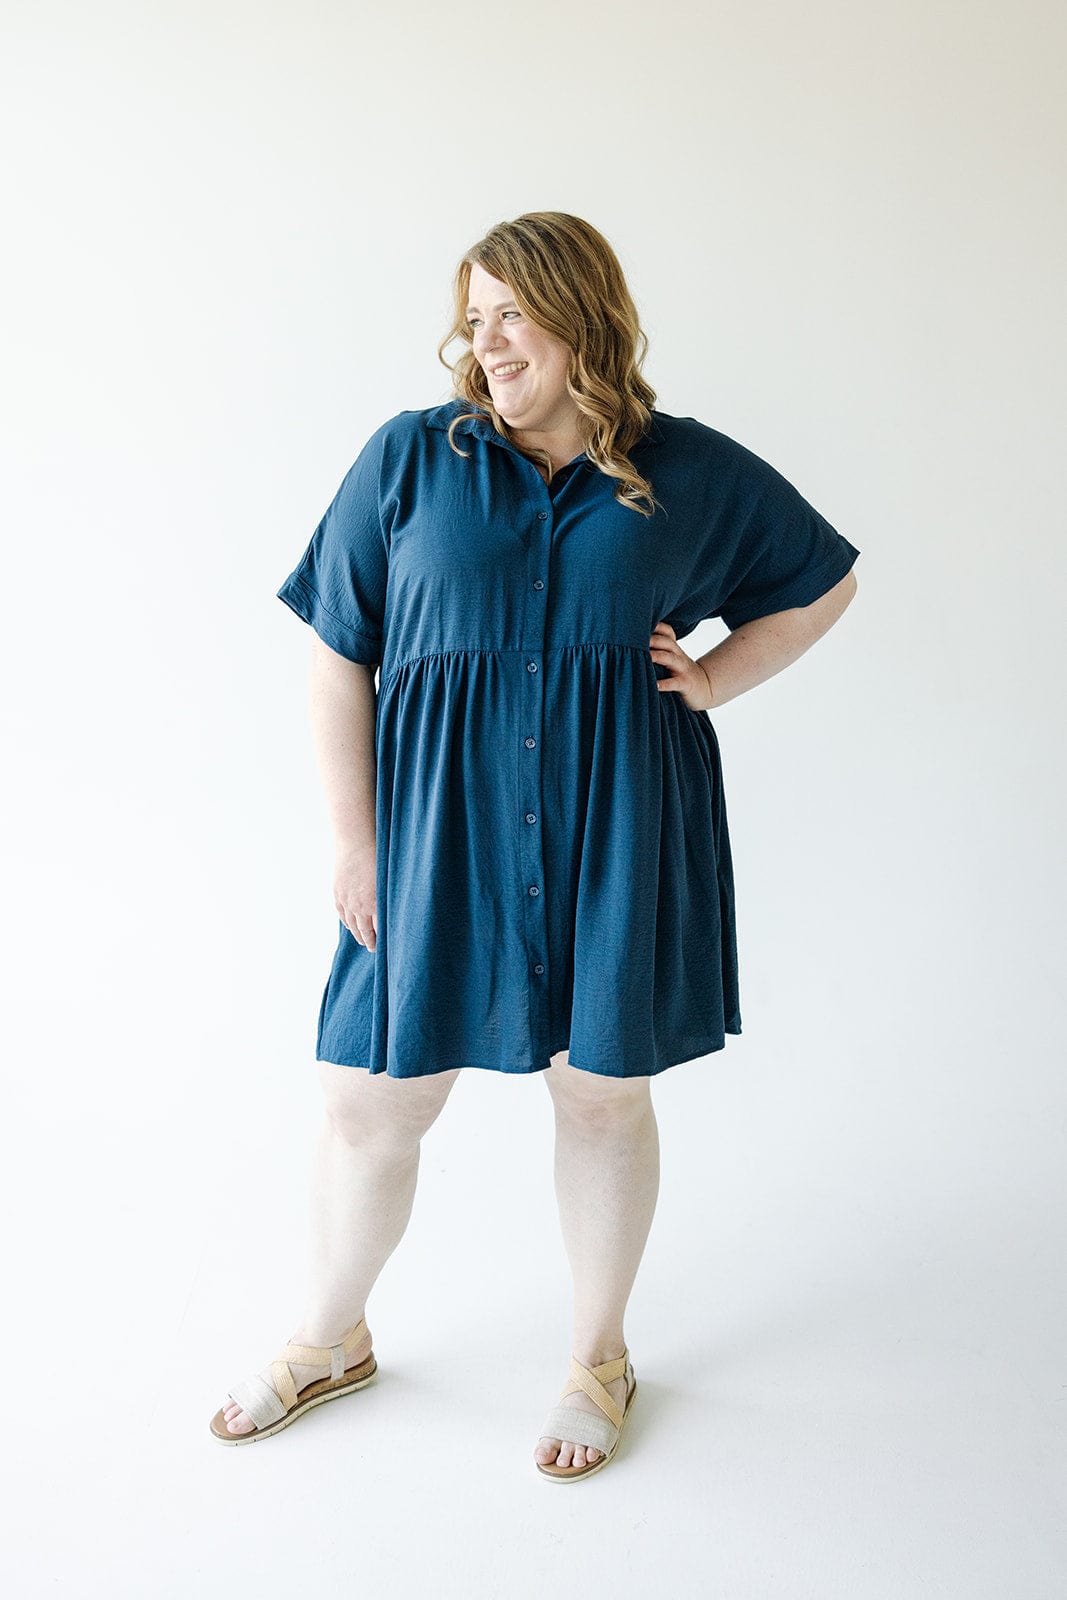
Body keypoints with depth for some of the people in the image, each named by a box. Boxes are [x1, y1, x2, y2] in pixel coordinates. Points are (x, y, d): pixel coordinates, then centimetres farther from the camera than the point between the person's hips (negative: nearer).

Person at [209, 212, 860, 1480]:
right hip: (443, 822, 1)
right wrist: (354, 838, -4)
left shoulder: (691, 471, 4)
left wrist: (714, 678, 3)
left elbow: (825, 582, 17)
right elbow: (338, 655, 1)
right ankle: (331, 1339, 35)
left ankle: (598, 1359, 35)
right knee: (370, 1098, 7)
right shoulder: (410, 457, 2)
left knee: (602, 1085, 11)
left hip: (616, 827, 0)